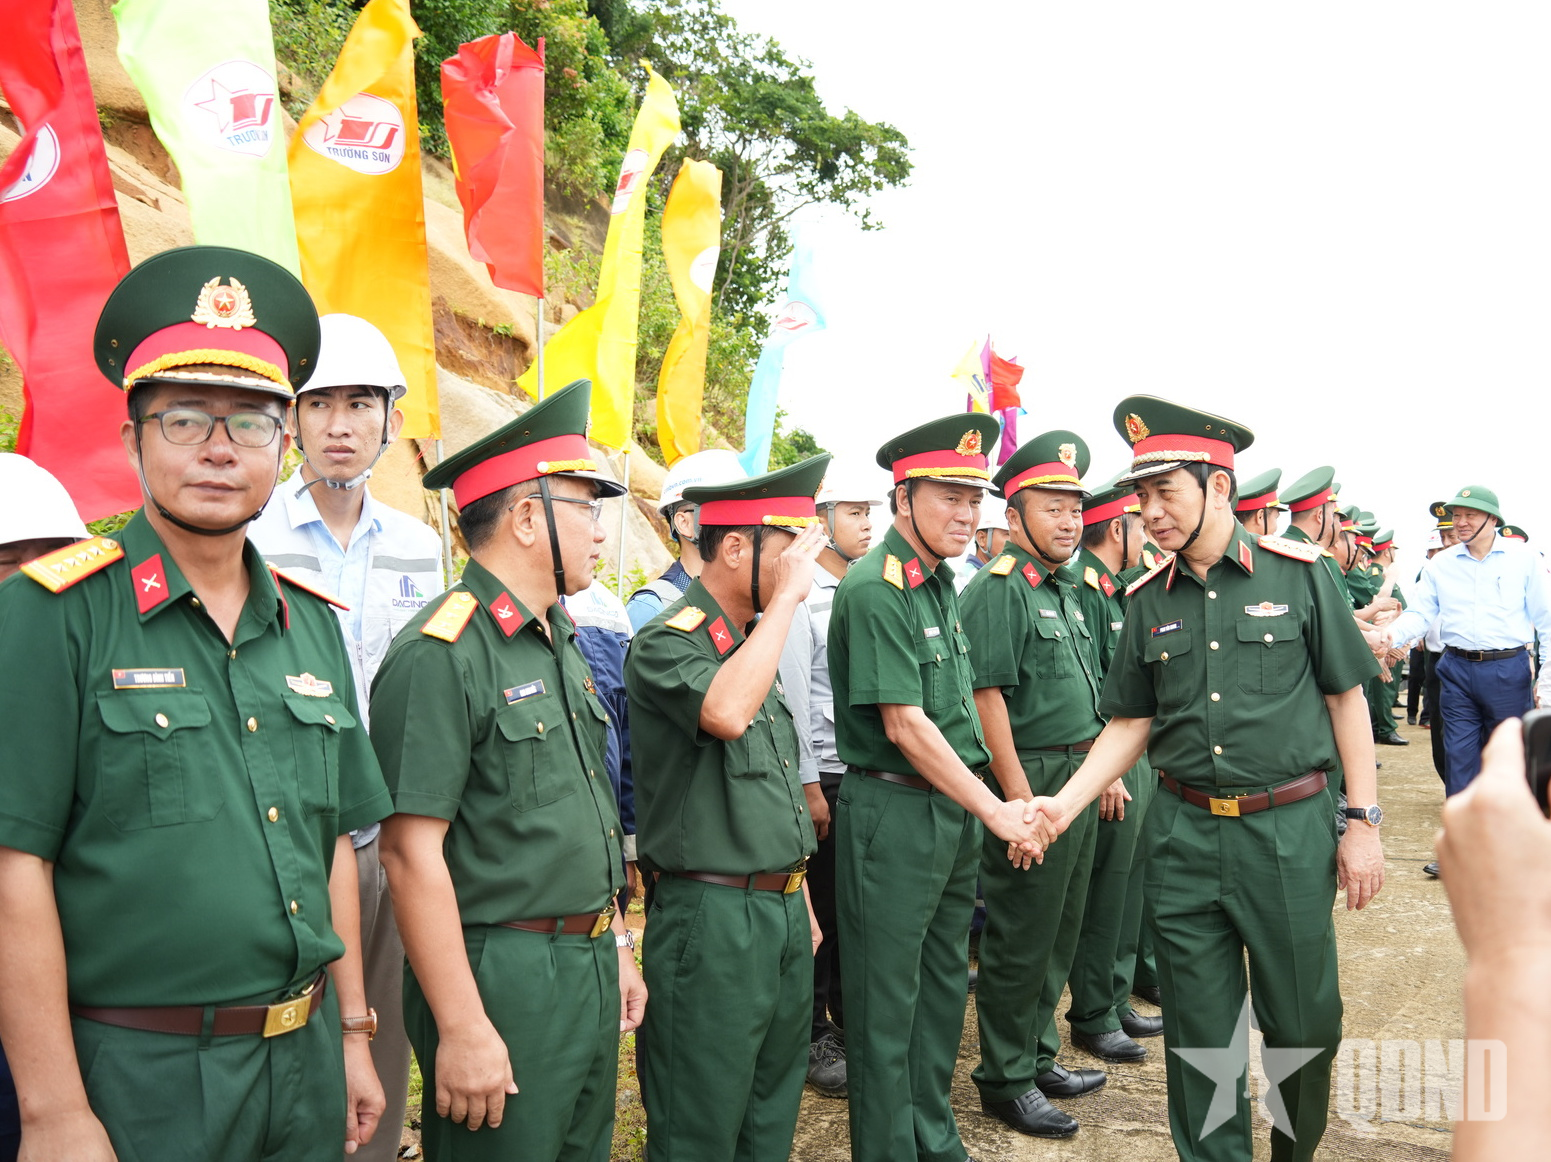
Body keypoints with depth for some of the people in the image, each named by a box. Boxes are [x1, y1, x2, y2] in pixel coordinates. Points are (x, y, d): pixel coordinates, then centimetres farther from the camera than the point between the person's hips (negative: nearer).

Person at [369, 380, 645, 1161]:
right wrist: (462, 1029, -20)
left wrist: (616, 946, 17)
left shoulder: (562, 642, 11)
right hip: (502, 980, -8)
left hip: (589, 971, 9)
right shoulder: (439, 656, -18)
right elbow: (412, 852, -21)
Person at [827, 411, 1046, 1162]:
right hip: (892, 812, -9)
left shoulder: (941, 580, 10)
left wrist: (984, 806, 9)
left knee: (943, 987, 20)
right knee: (887, 1006, 4)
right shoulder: (875, 588, -17)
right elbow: (905, 725, -21)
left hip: (954, 811, 9)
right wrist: (996, 812, -17)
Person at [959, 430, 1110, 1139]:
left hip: (1080, 779, 9)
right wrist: (1019, 797, -22)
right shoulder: (999, 588, -14)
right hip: (1031, 779, -9)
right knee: (1020, 939, 2)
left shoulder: (1067, 589, 14)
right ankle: (1005, 1080, 16)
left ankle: (1038, 1058, 32)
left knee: (1059, 933, 18)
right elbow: (986, 694, -20)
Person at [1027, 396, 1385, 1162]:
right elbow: (1129, 726, 7)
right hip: (1182, 833, 2)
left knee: (1305, 1023, 12)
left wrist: (1364, 822, -3)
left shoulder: (1297, 572, -4)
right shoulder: (1148, 601, 4)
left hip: (1290, 828, -2)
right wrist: (1065, 805, -6)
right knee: (1200, 1031, 10)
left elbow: (1346, 699, 0)